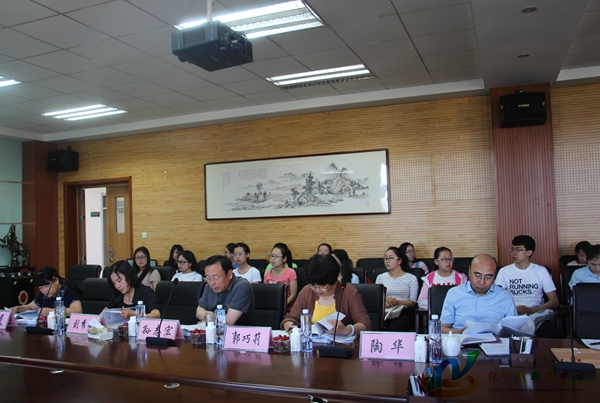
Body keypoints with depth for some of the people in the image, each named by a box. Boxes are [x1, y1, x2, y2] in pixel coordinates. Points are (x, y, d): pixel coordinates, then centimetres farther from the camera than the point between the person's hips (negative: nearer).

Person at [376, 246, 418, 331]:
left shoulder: (411, 278, 11)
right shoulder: (381, 277, 19)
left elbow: (413, 302, 3)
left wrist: (397, 302, -16)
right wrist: (385, 300, -14)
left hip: (404, 312, -1)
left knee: (395, 328, -35)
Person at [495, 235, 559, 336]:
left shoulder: (541, 271, 12)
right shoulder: (504, 271, 11)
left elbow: (554, 301, 8)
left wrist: (533, 310, -10)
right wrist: (514, 309, -15)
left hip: (538, 313, 1)